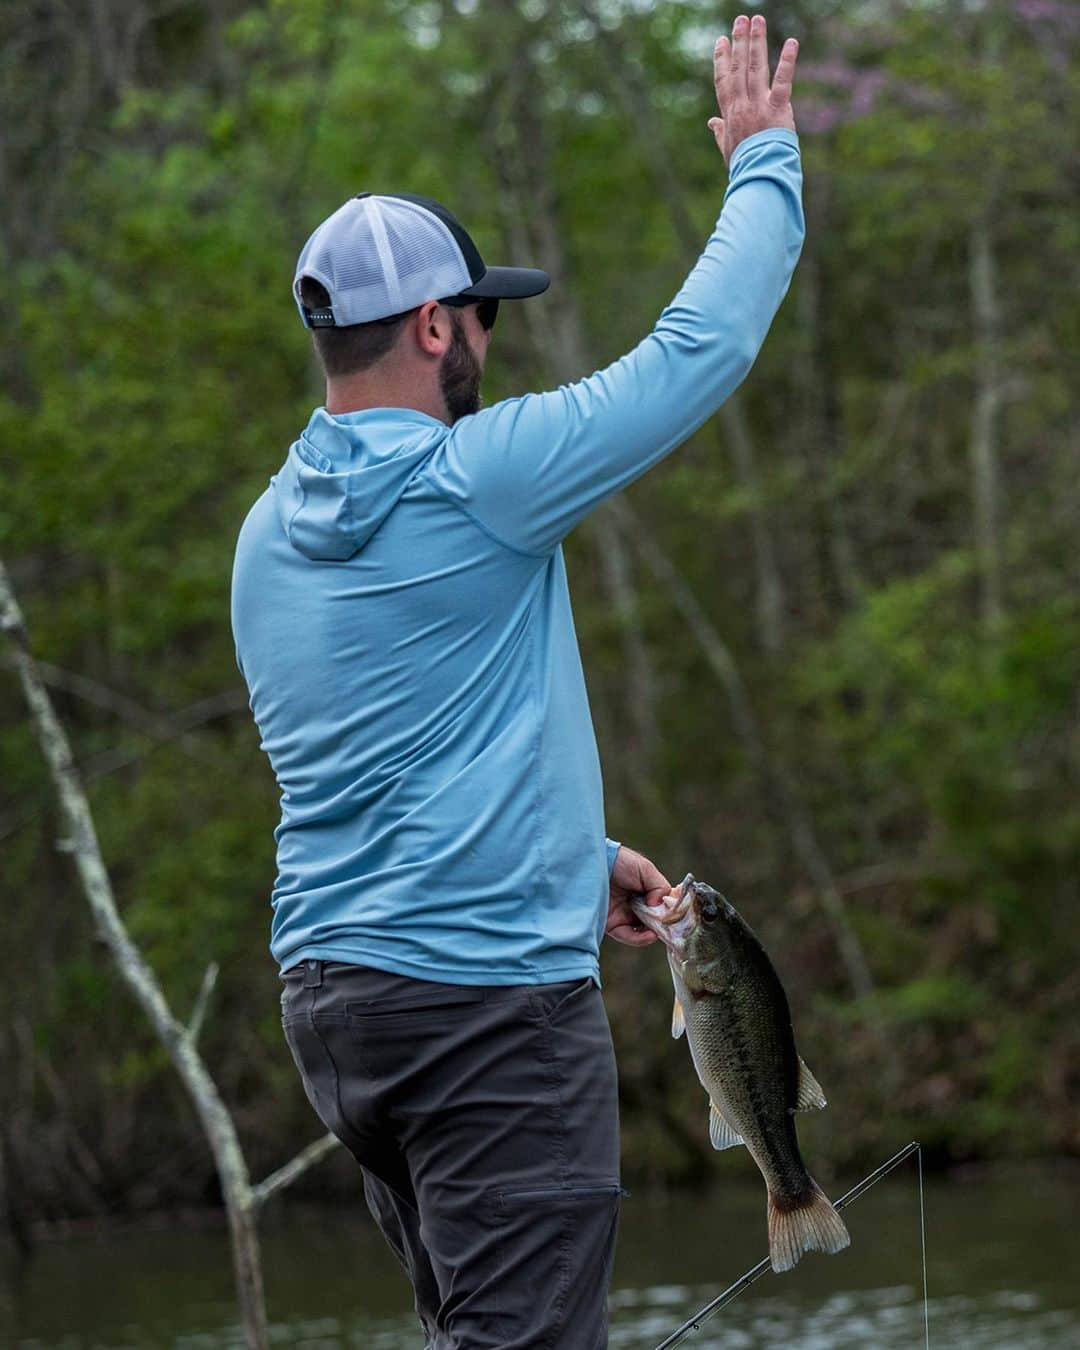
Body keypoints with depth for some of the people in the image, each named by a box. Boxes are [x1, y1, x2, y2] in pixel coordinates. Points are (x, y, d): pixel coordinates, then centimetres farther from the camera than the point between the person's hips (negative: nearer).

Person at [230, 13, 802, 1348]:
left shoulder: (271, 531, 13)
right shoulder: (472, 479, -12)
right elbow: (703, 345, -7)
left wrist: (580, 853, 28)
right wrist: (764, 164, 7)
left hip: (330, 990, 9)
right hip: (487, 996, -9)